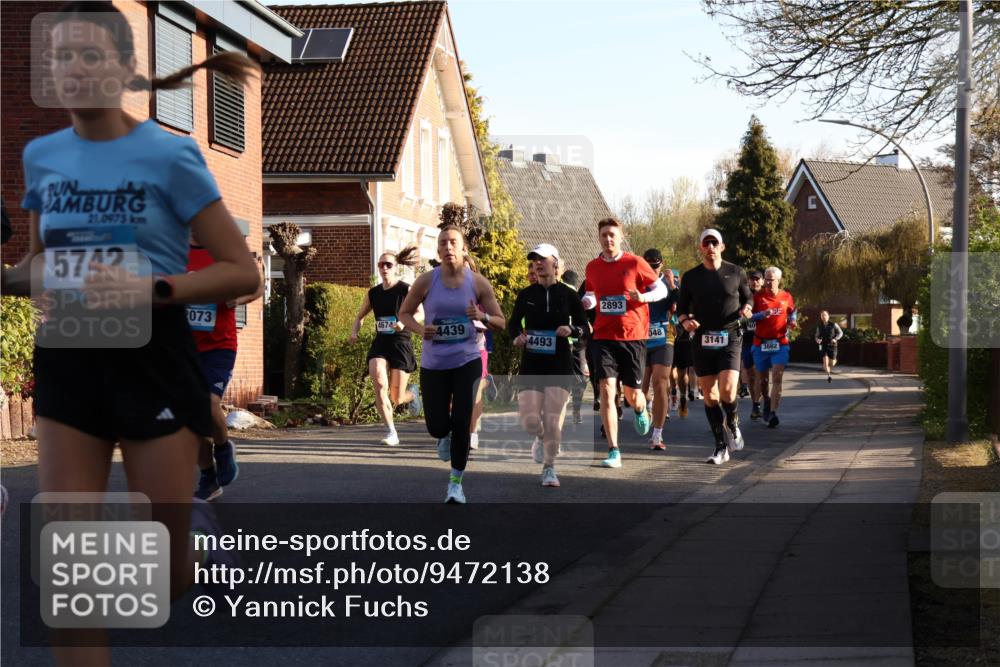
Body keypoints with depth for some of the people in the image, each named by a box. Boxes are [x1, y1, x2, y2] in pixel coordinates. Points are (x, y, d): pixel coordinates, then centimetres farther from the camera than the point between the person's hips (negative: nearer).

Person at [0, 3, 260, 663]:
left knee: (163, 581, 5)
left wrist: (151, 288, -23)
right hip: (68, 363, 4)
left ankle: (191, 516, 41)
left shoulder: (169, 155, -10)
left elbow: (243, 272, -10)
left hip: (153, 363, -4)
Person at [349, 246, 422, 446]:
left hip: (401, 344, -3)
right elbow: (360, 316, 20)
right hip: (380, 344, 3)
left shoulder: (406, 290, -6)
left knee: (396, 399, 0)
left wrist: (405, 322, -31)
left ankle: (412, 393, 40)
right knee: (379, 385, -23)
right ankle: (392, 433, -14)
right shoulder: (373, 293, 7)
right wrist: (355, 332, 0)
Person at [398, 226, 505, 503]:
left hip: (467, 362, 0)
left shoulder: (478, 282, -4)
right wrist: (420, 329, -14)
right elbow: (404, 313, 7)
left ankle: (456, 483, 12)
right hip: (433, 364, 1)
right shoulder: (426, 281, -4)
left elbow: (501, 323, 2)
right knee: (437, 426, -1)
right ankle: (445, 437, 39)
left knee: (461, 424, -6)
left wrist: (483, 317, -20)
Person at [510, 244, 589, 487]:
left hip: (559, 364, -1)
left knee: (553, 420, -7)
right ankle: (542, 439, 30)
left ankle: (549, 468, 8)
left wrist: (572, 330, -15)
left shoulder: (569, 295, 0)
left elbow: (585, 327, 6)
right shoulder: (526, 295, 4)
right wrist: (517, 337, -5)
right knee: (530, 422, -6)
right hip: (531, 363, 1)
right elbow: (513, 323, 17)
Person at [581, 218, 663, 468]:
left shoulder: (635, 263, -3)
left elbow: (662, 289, 3)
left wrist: (643, 297, -17)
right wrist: (584, 303, -1)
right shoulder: (592, 267, 7)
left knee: (632, 395, 6)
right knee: (606, 390, -12)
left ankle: (641, 410, 46)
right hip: (604, 337, 2)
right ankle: (614, 451, -11)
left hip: (633, 336, -2)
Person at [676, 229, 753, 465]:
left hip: (729, 339, -2)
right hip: (701, 341, 2)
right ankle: (721, 447, 11)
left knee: (727, 391, -18)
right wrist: (685, 320, -10)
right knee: (709, 395, 2)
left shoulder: (736, 273, 5)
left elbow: (747, 297, 18)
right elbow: (681, 308, 12)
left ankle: (733, 425, 13)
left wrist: (747, 308, -4)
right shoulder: (690, 277, 6)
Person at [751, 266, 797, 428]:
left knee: (777, 378, -14)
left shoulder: (786, 297, 4)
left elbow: (792, 312, 21)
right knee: (762, 377, 12)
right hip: (760, 343, 1)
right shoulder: (758, 296, -1)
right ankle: (766, 407, 34)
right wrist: (762, 314, -21)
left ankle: (773, 414, -21)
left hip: (780, 343, -1)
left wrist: (792, 322, 0)